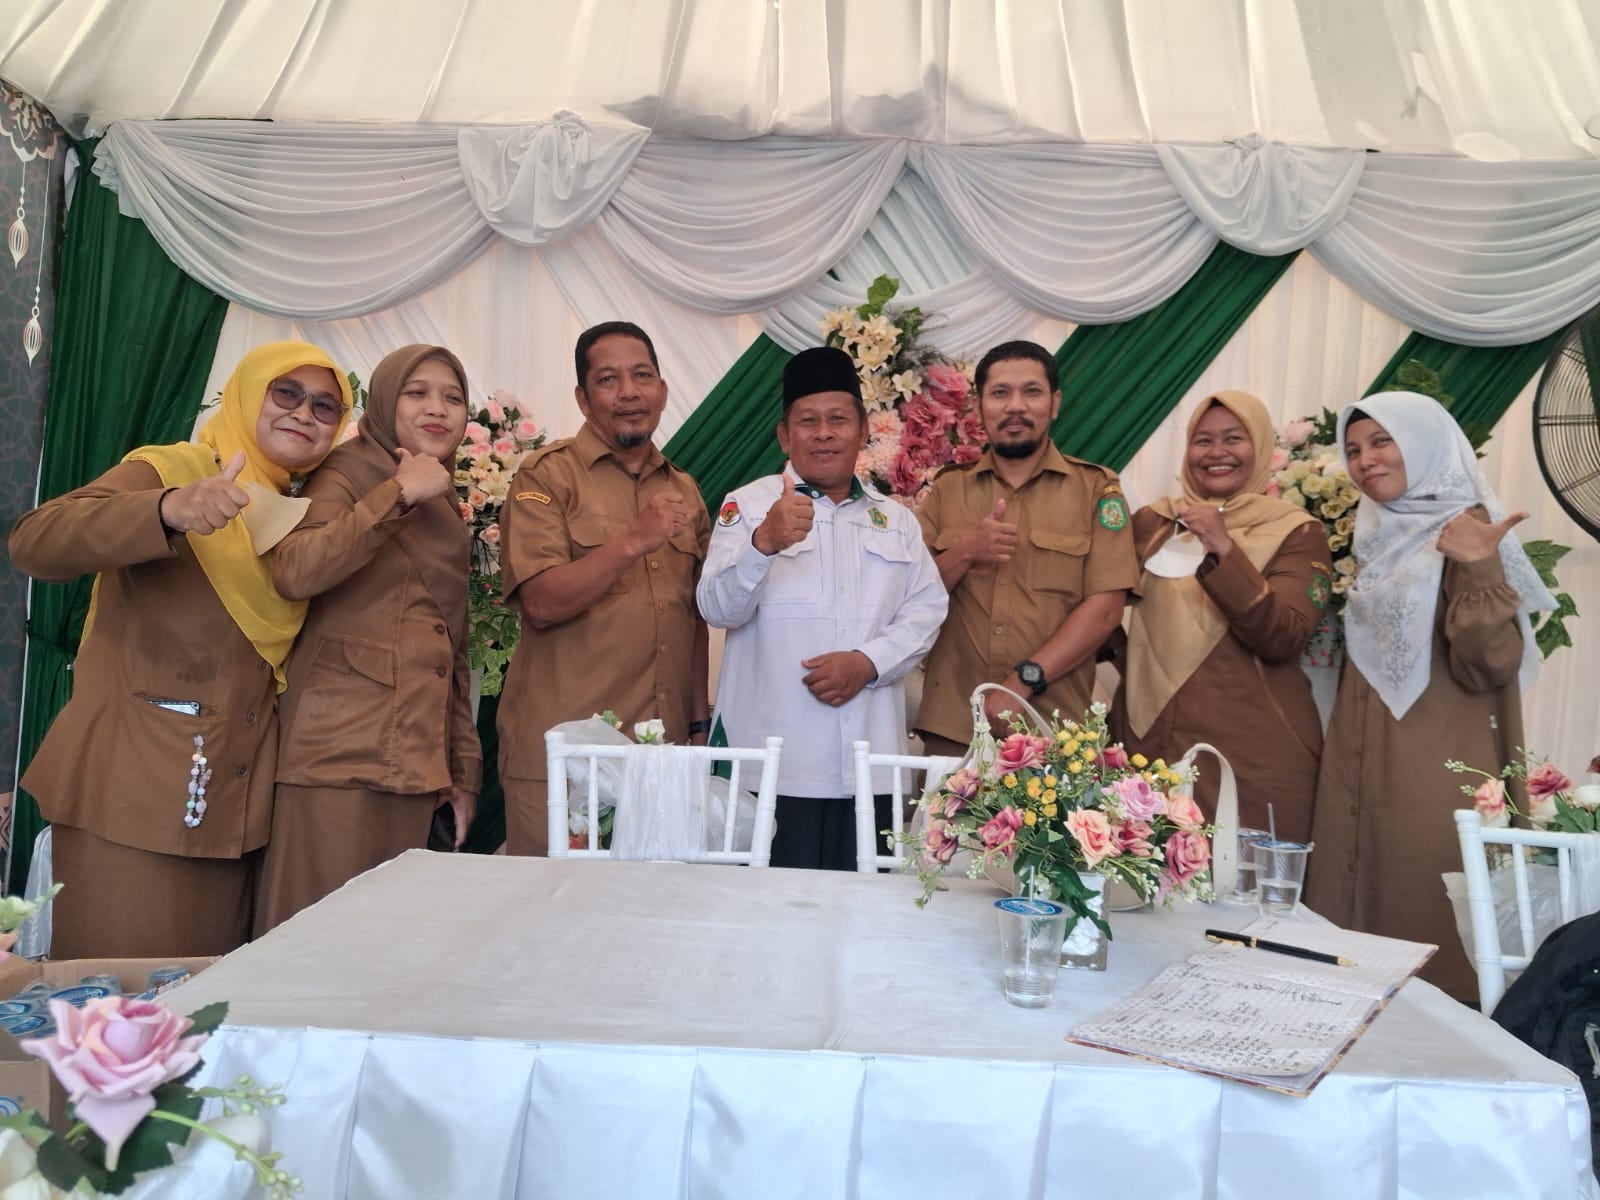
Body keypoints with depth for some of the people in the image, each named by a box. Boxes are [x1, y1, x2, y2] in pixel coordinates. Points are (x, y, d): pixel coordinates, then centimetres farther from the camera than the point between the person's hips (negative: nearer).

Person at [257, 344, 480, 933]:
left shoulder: (445, 510, 21)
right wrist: (398, 494, -18)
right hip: (341, 750, -6)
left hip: (416, 759, 6)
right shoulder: (347, 475, 1)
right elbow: (292, 573, -21)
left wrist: (463, 768, 17)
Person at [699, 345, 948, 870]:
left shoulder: (896, 519, 16)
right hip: (773, 764, -3)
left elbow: (926, 609, 9)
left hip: (870, 764, 4)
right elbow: (718, 608, -10)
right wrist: (764, 543, -29)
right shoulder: (749, 506, 3)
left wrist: (869, 661, -9)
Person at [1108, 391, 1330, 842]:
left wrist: (1224, 550, -23)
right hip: (1151, 740, 3)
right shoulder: (1151, 522, 7)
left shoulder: (1296, 532, -1)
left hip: (1255, 752, -3)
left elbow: (1283, 639, -15)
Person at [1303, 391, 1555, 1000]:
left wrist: (1478, 571, -31)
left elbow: (1485, 667, -19)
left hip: (1432, 774, -7)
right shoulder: (1381, 536, 12)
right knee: (1355, 921, 12)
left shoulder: (1466, 532, -9)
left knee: (1426, 934, 0)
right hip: (1360, 766, 7)